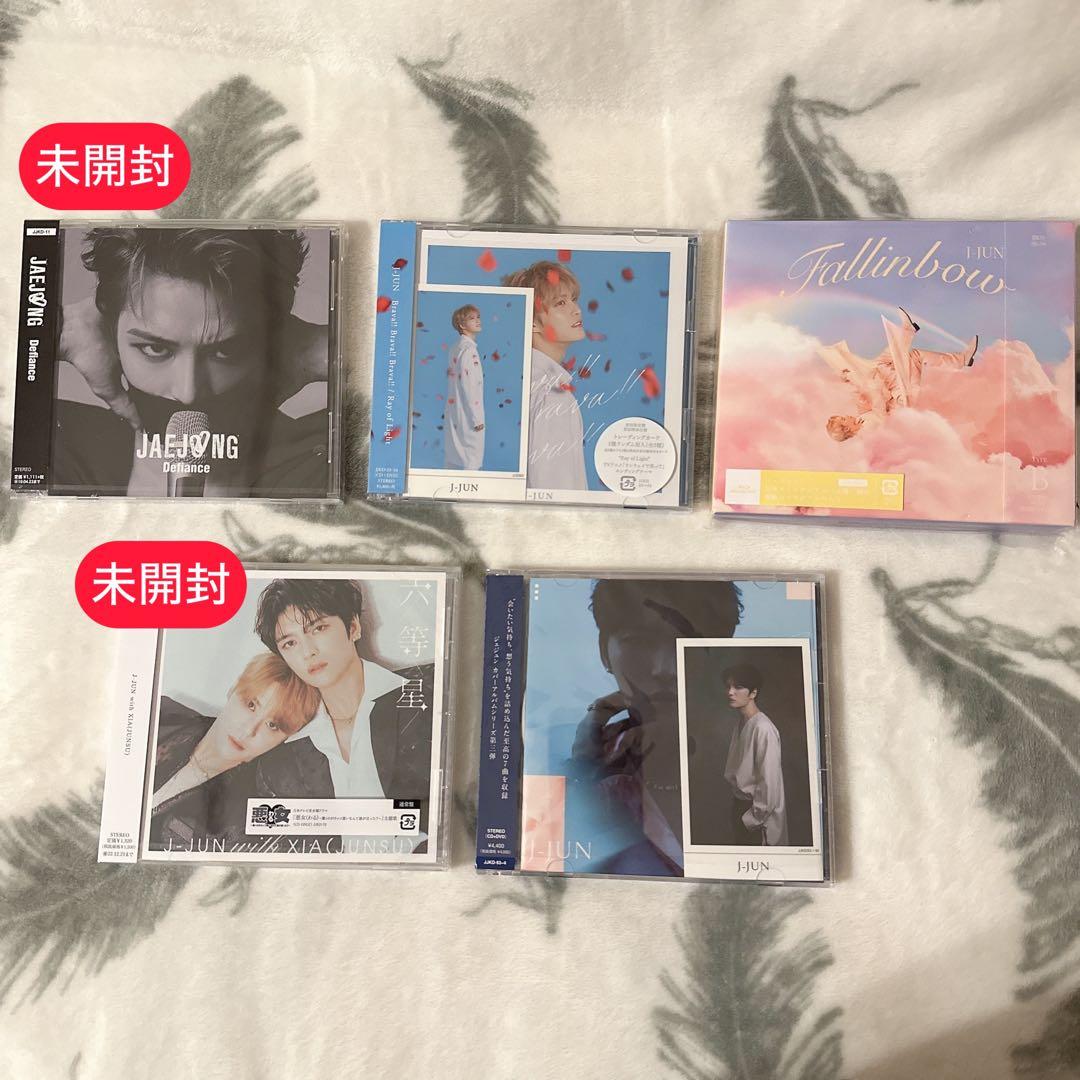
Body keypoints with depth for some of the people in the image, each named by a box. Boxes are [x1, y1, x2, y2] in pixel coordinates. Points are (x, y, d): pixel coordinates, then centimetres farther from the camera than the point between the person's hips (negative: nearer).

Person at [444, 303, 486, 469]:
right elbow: (468, 386, -18)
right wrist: (477, 418, -17)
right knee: (471, 462, -6)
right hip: (467, 415, -9)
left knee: (454, 459, 12)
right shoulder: (468, 349, -13)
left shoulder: (456, 348, 15)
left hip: (454, 414, 9)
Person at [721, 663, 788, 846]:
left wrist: (752, 820, -15)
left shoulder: (763, 728, -20)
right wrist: (739, 814, 11)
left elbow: (769, 782, -20)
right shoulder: (740, 725, 7)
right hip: (741, 807, 8)